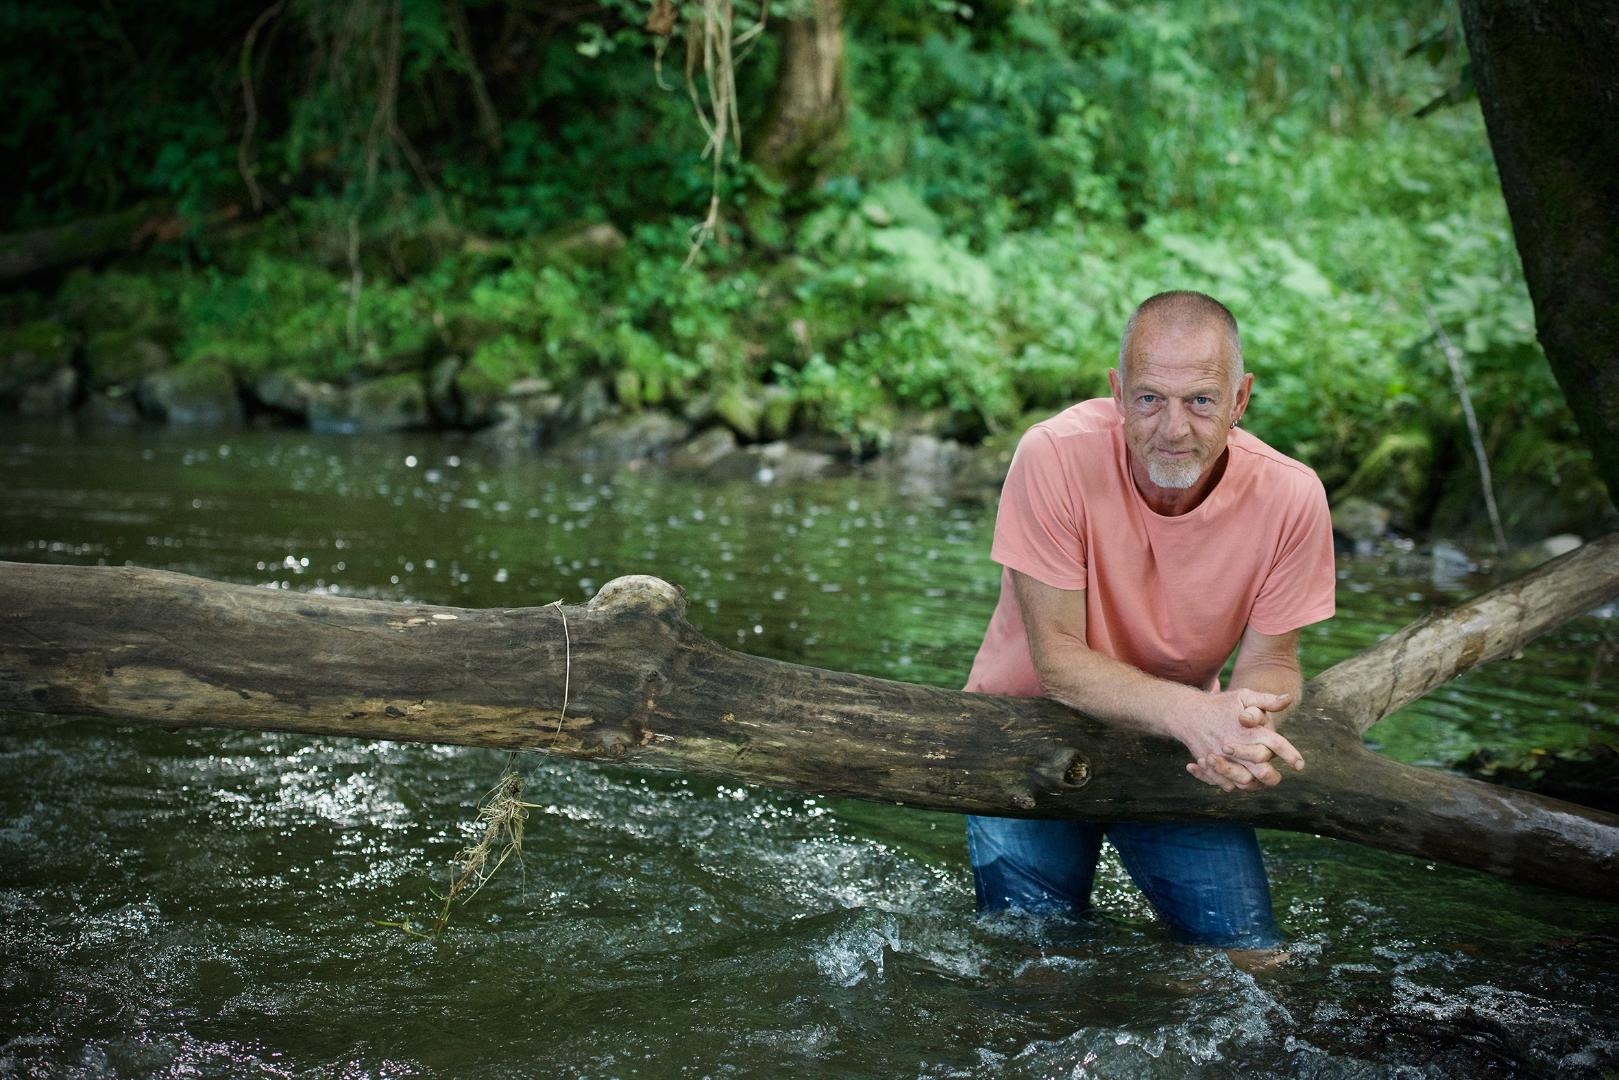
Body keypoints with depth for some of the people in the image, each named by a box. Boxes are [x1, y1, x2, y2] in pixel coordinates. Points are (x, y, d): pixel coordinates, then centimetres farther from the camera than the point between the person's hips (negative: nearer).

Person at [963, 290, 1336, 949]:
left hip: (1175, 746, 2)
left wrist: (1245, 731, -35)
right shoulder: (1057, 457, -27)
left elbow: (1269, 662, -10)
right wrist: (1194, 713, -40)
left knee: (1251, 956, -3)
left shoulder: (1289, 497, -20)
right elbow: (1057, 659, -24)